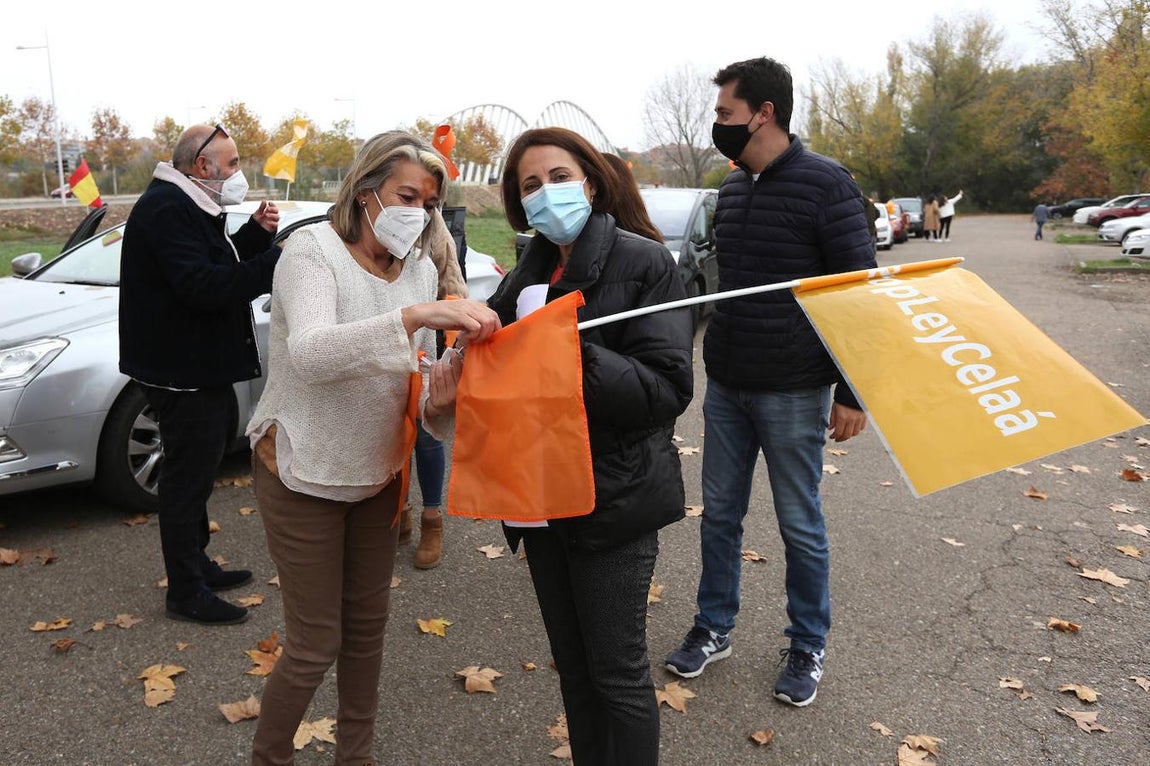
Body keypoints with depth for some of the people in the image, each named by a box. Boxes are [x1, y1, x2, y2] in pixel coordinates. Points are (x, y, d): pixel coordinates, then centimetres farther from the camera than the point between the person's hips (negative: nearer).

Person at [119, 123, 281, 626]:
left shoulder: (187, 207, 15)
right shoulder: (168, 209, -19)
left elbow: (219, 266, 16)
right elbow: (201, 286, -30)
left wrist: (256, 233, 2)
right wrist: (276, 262, -31)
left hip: (200, 366, 11)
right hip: (180, 371, -11)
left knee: (196, 471, 20)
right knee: (187, 478, -1)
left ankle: (197, 565, 35)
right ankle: (186, 593, 11)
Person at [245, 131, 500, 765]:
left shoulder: (421, 269, 0)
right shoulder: (314, 249, -18)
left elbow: (419, 376, 5)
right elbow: (308, 352, -37)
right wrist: (414, 315, -48)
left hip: (378, 469, 6)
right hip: (304, 474, -5)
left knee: (367, 625, 17)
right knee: (315, 645, 3)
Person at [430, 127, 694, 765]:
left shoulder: (643, 262, -9)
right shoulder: (528, 274, 11)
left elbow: (667, 388, -17)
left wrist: (580, 357, -31)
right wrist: (460, 365, -9)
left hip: (613, 501, -6)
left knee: (617, 672, 6)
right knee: (572, 665, 19)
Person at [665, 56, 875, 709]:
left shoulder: (826, 184, -11)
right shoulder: (731, 188, 9)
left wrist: (852, 393, -13)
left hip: (793, 392, -6)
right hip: (725, 387, 6)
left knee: (800, 525, 7)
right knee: (720, 513, 13)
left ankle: (808, 647, 27)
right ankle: (715, 628, 30)